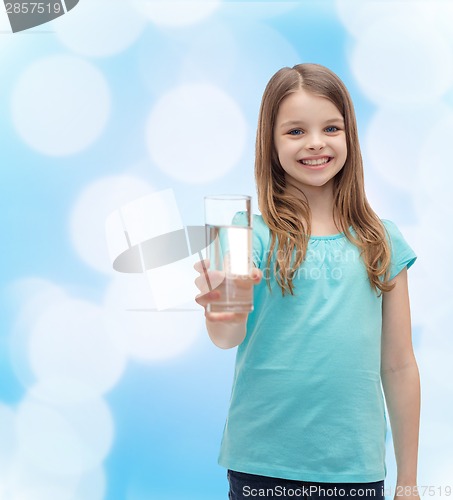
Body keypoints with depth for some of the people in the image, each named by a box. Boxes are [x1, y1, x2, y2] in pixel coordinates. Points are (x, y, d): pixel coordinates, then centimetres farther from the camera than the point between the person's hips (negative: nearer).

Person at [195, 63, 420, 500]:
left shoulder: (382, 243, 2)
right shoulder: (253, 234, -5)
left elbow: (398, 366, 6)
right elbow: (228, 337, -19)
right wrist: (222, 315, -42)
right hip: (262, 465, -2)